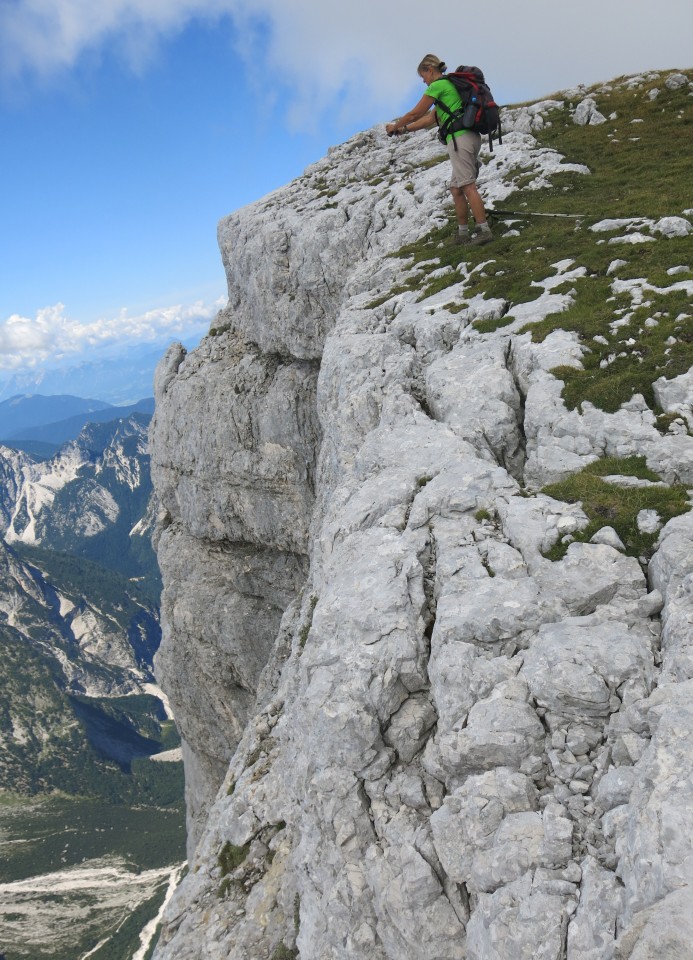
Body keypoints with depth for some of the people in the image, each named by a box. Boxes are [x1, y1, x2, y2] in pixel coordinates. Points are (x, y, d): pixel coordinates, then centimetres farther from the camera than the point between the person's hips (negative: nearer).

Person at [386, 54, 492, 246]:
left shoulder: (438, 85, -3)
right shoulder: (450, 85, 26)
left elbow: (415, 114, 2)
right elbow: (432, 117, 30)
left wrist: (395, 126, 17)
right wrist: (405, 129, 30)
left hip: (459, 138, -10)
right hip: (470, 137, 10)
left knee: (468, 186, -14)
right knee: (456, 188, 9)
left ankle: (484, 229, -20)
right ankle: (463, 233, 10)